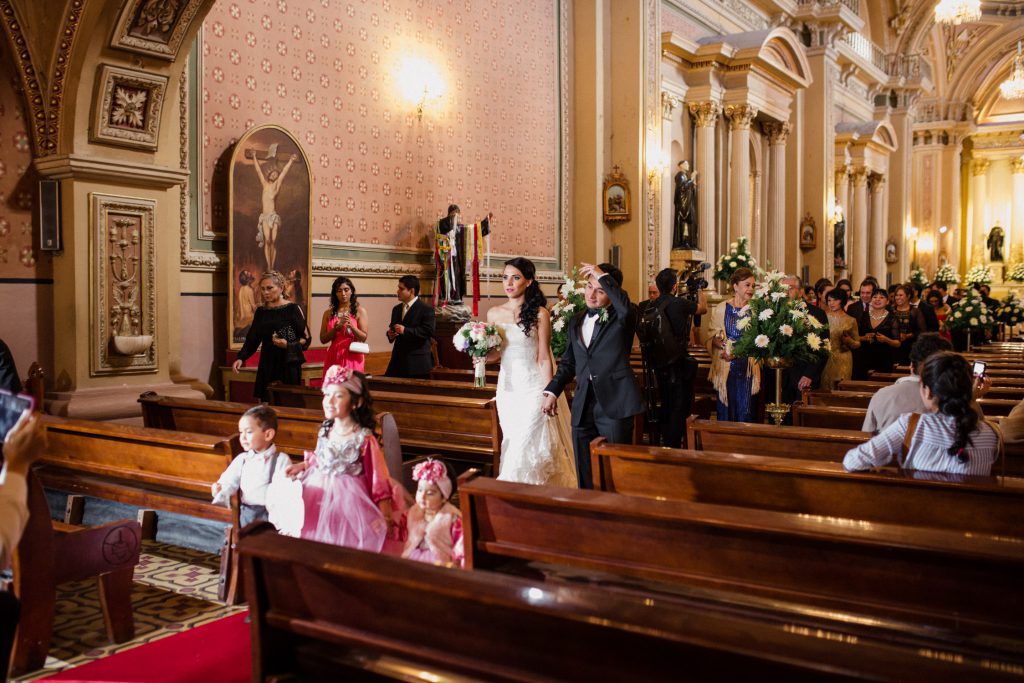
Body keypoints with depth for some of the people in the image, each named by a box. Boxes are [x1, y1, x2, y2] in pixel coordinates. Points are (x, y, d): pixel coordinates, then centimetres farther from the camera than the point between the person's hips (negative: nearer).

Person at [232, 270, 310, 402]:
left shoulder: (292, 309, -4)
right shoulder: (261, 311, 10)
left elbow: (306, 338, -3)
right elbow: (252, 339, 10)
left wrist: (288, 345, -18)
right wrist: (241, 358, -3)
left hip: (288, 364, -4)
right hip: (266, 365, 5)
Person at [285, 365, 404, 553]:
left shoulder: (363, 439, -18)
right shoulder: (325, 431, 1)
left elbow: (378, 479, -15)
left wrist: (386, 517, -14)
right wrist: (301, 466, 4)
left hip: (348, 502, -6)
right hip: (319, 496, 6)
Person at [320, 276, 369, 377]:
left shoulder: (360, 311, 2)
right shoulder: (329, 313, 8)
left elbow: (364, 337, -3)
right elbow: (323, 339, 6)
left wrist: (351, 326, -19)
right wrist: (335, 329, -10)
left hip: (352, 357, -2)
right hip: (334, 357, 2)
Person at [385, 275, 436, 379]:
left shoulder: (426, 310, -7)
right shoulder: (396, 309, 17)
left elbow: (428, 331, -18)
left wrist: (405, 330, -22)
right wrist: (390, 334, 1)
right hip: (398, 360, 7)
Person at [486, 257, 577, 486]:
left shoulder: (539, 313, -7)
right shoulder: (494, 313, 5)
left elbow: (544, 358, -6)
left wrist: (549, 395, -9)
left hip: (532, 387, -5)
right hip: (507, 386, 5)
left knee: (524, 447, -6)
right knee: (511, 444, 10)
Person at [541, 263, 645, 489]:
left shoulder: (621, 318, -3)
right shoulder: (576, 321, 15)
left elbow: (626, 307, -28)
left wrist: (602, 276, -21)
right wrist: (552, 391, 9)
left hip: (614, 405, -5)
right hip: (583, 408, 6)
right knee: (585, 477, 11)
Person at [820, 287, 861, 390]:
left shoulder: (851, 321, 3)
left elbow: (857, 344, 8)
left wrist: (849, 341, -11)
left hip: (843, 362, 0)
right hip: (826, 360, 1)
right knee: (825, 389, -3)